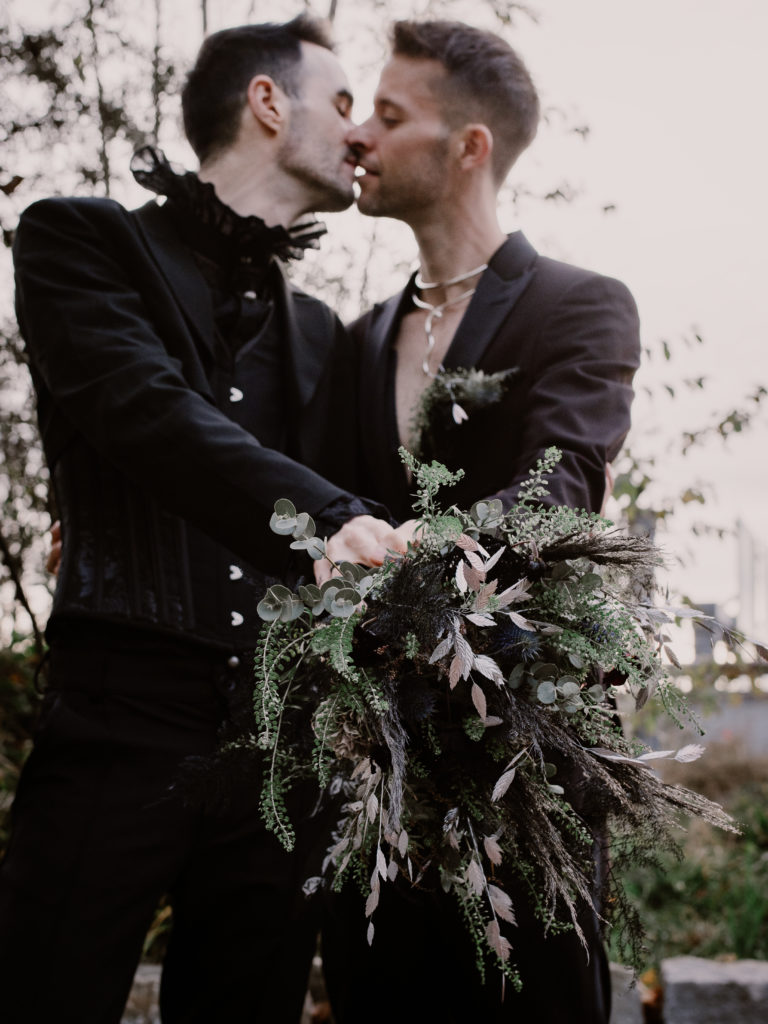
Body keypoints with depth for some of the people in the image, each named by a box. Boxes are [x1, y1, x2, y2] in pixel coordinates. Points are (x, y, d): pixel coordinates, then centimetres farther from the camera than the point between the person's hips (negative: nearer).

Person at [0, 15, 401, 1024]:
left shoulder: (320, 330, 21)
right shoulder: (83, 240, 5)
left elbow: (355, 536, 16)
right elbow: (143, 410, -14)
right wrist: (331, 519, -27)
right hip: (125, 722, -5)